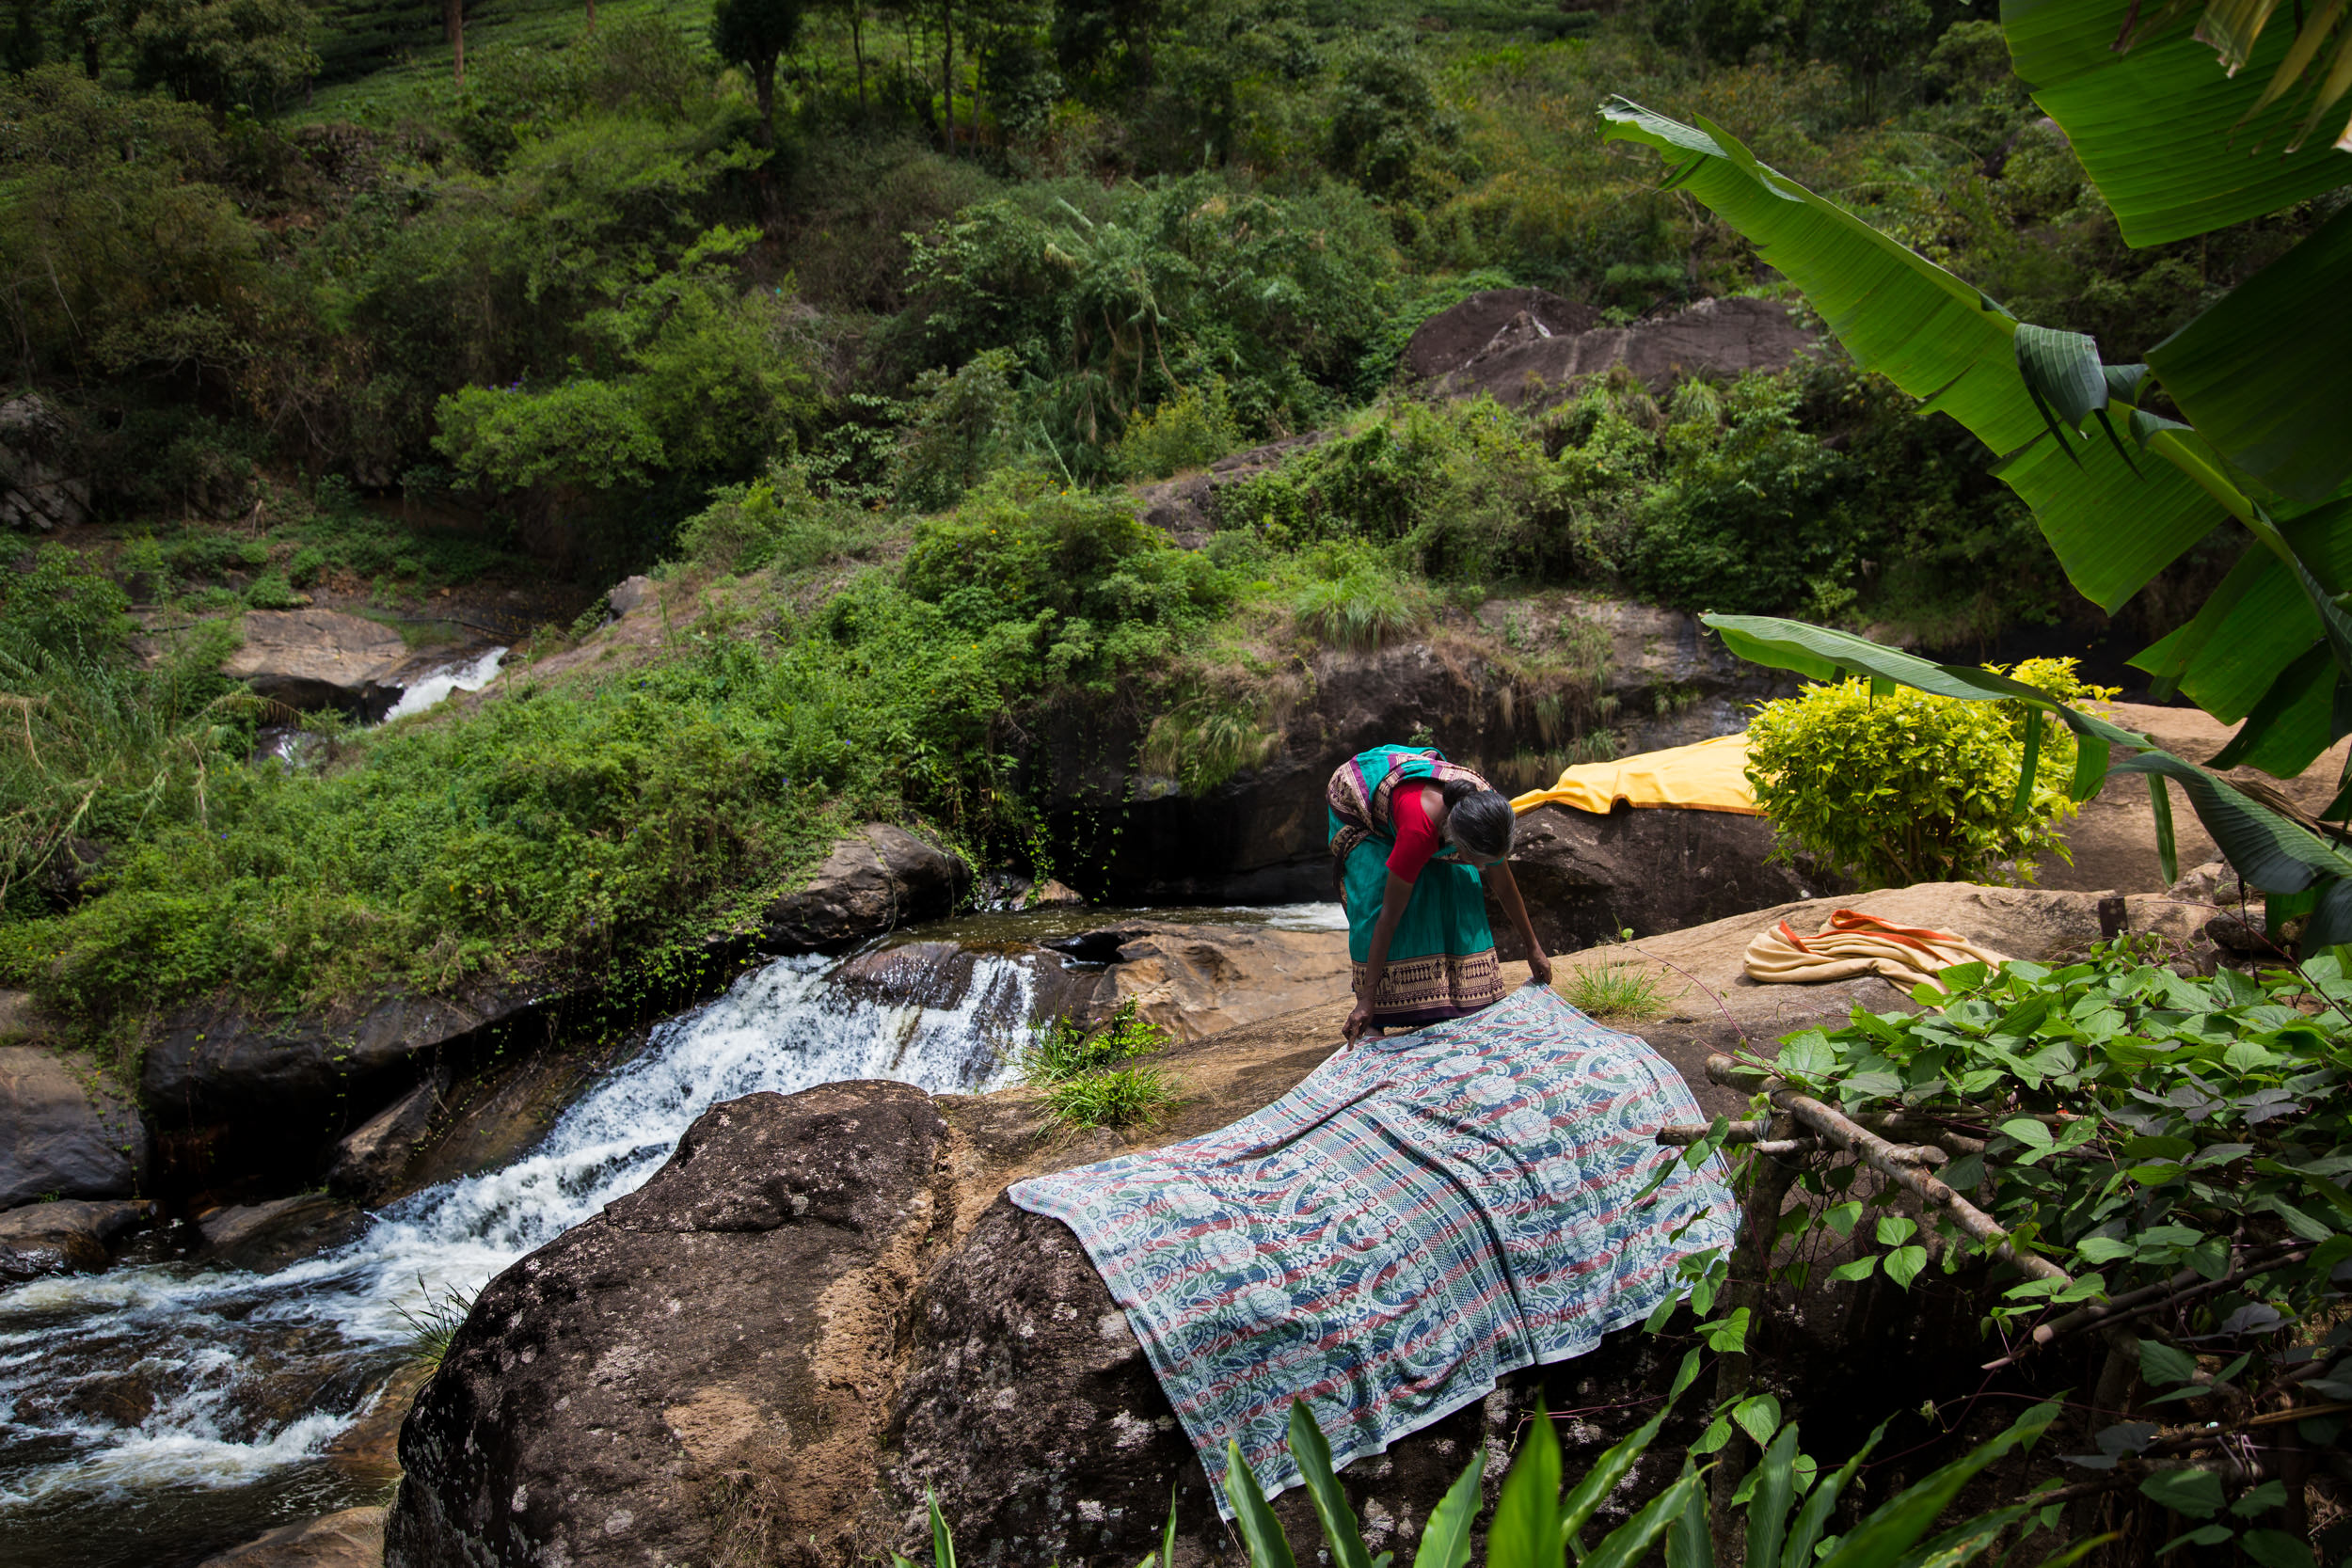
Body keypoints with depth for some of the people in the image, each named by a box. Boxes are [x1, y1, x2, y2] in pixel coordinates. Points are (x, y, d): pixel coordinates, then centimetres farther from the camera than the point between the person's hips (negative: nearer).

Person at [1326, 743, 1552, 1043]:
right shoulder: (1419, 831, -46)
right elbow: (1389, 916, -38)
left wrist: (1533, 948, 3)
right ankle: (1372, 1020, -13)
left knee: (1458, 890, -9)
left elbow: (1504, 886, -9)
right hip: (1357, 802, -6)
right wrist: (1367, 1000, -33)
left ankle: (1444, 1007, 1)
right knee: (1375, 903, -22)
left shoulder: (1487, 809, -29)